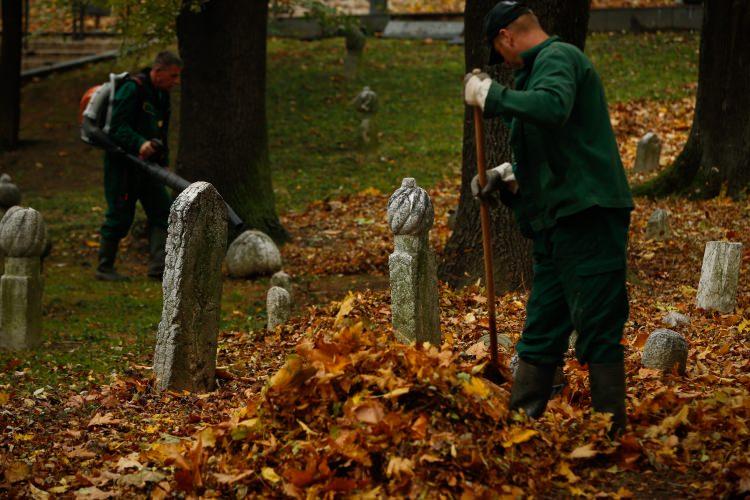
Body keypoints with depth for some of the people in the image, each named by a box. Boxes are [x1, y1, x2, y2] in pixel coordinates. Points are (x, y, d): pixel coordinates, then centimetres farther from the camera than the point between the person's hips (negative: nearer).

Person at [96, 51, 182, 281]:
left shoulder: (161, 96, 14)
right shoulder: (132, 90, -15)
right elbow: (117, 128, -22)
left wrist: (162, 163, 20)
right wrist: (140, 144, -36)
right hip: (122, 164, -9)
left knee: (162, 211, 0)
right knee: (119, 216, -4)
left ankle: (158, 266, -2)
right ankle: (104, 267, 9)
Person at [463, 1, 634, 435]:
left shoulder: (559, 57, -6)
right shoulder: (541, 66, 23)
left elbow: (553, 107, -30)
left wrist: (492, 95, -20)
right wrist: (508, 176, 18)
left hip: (588, 218, -10)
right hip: (556, 226, 10)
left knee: (598, 334, -7)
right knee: (540, 338, 12)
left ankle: (612, 436, -5)